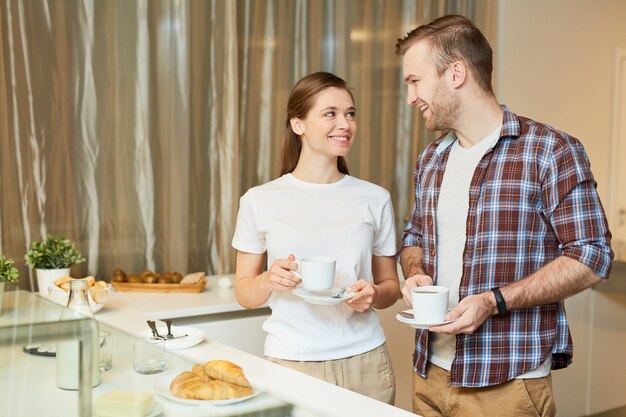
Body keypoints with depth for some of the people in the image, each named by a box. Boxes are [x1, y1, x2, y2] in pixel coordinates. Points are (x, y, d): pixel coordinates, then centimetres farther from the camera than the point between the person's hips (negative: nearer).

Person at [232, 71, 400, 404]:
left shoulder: (375, 199, 2)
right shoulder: (259, 201, -3)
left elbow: (390, 284, 10)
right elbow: (244, 293, 3)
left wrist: (374, 295, -12)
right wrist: (269, 281, -18)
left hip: (365, 361, 2)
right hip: (290, 363, -1)